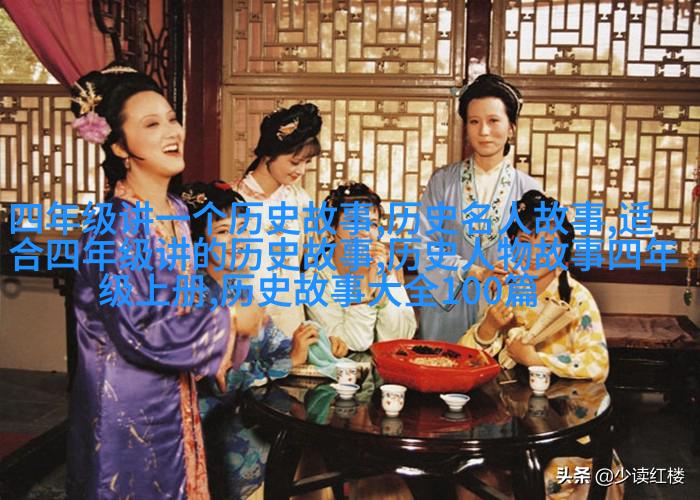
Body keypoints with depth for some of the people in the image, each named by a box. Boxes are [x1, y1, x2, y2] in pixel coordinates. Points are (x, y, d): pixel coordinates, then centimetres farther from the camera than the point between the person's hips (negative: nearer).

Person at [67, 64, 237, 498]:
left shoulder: (176, 211, 3)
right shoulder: (116, 226, -22)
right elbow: (138, 333, -24)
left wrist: (213, 348, 1)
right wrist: (227, 325, -15)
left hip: (174, 399, 8)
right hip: (126, 408, -7)